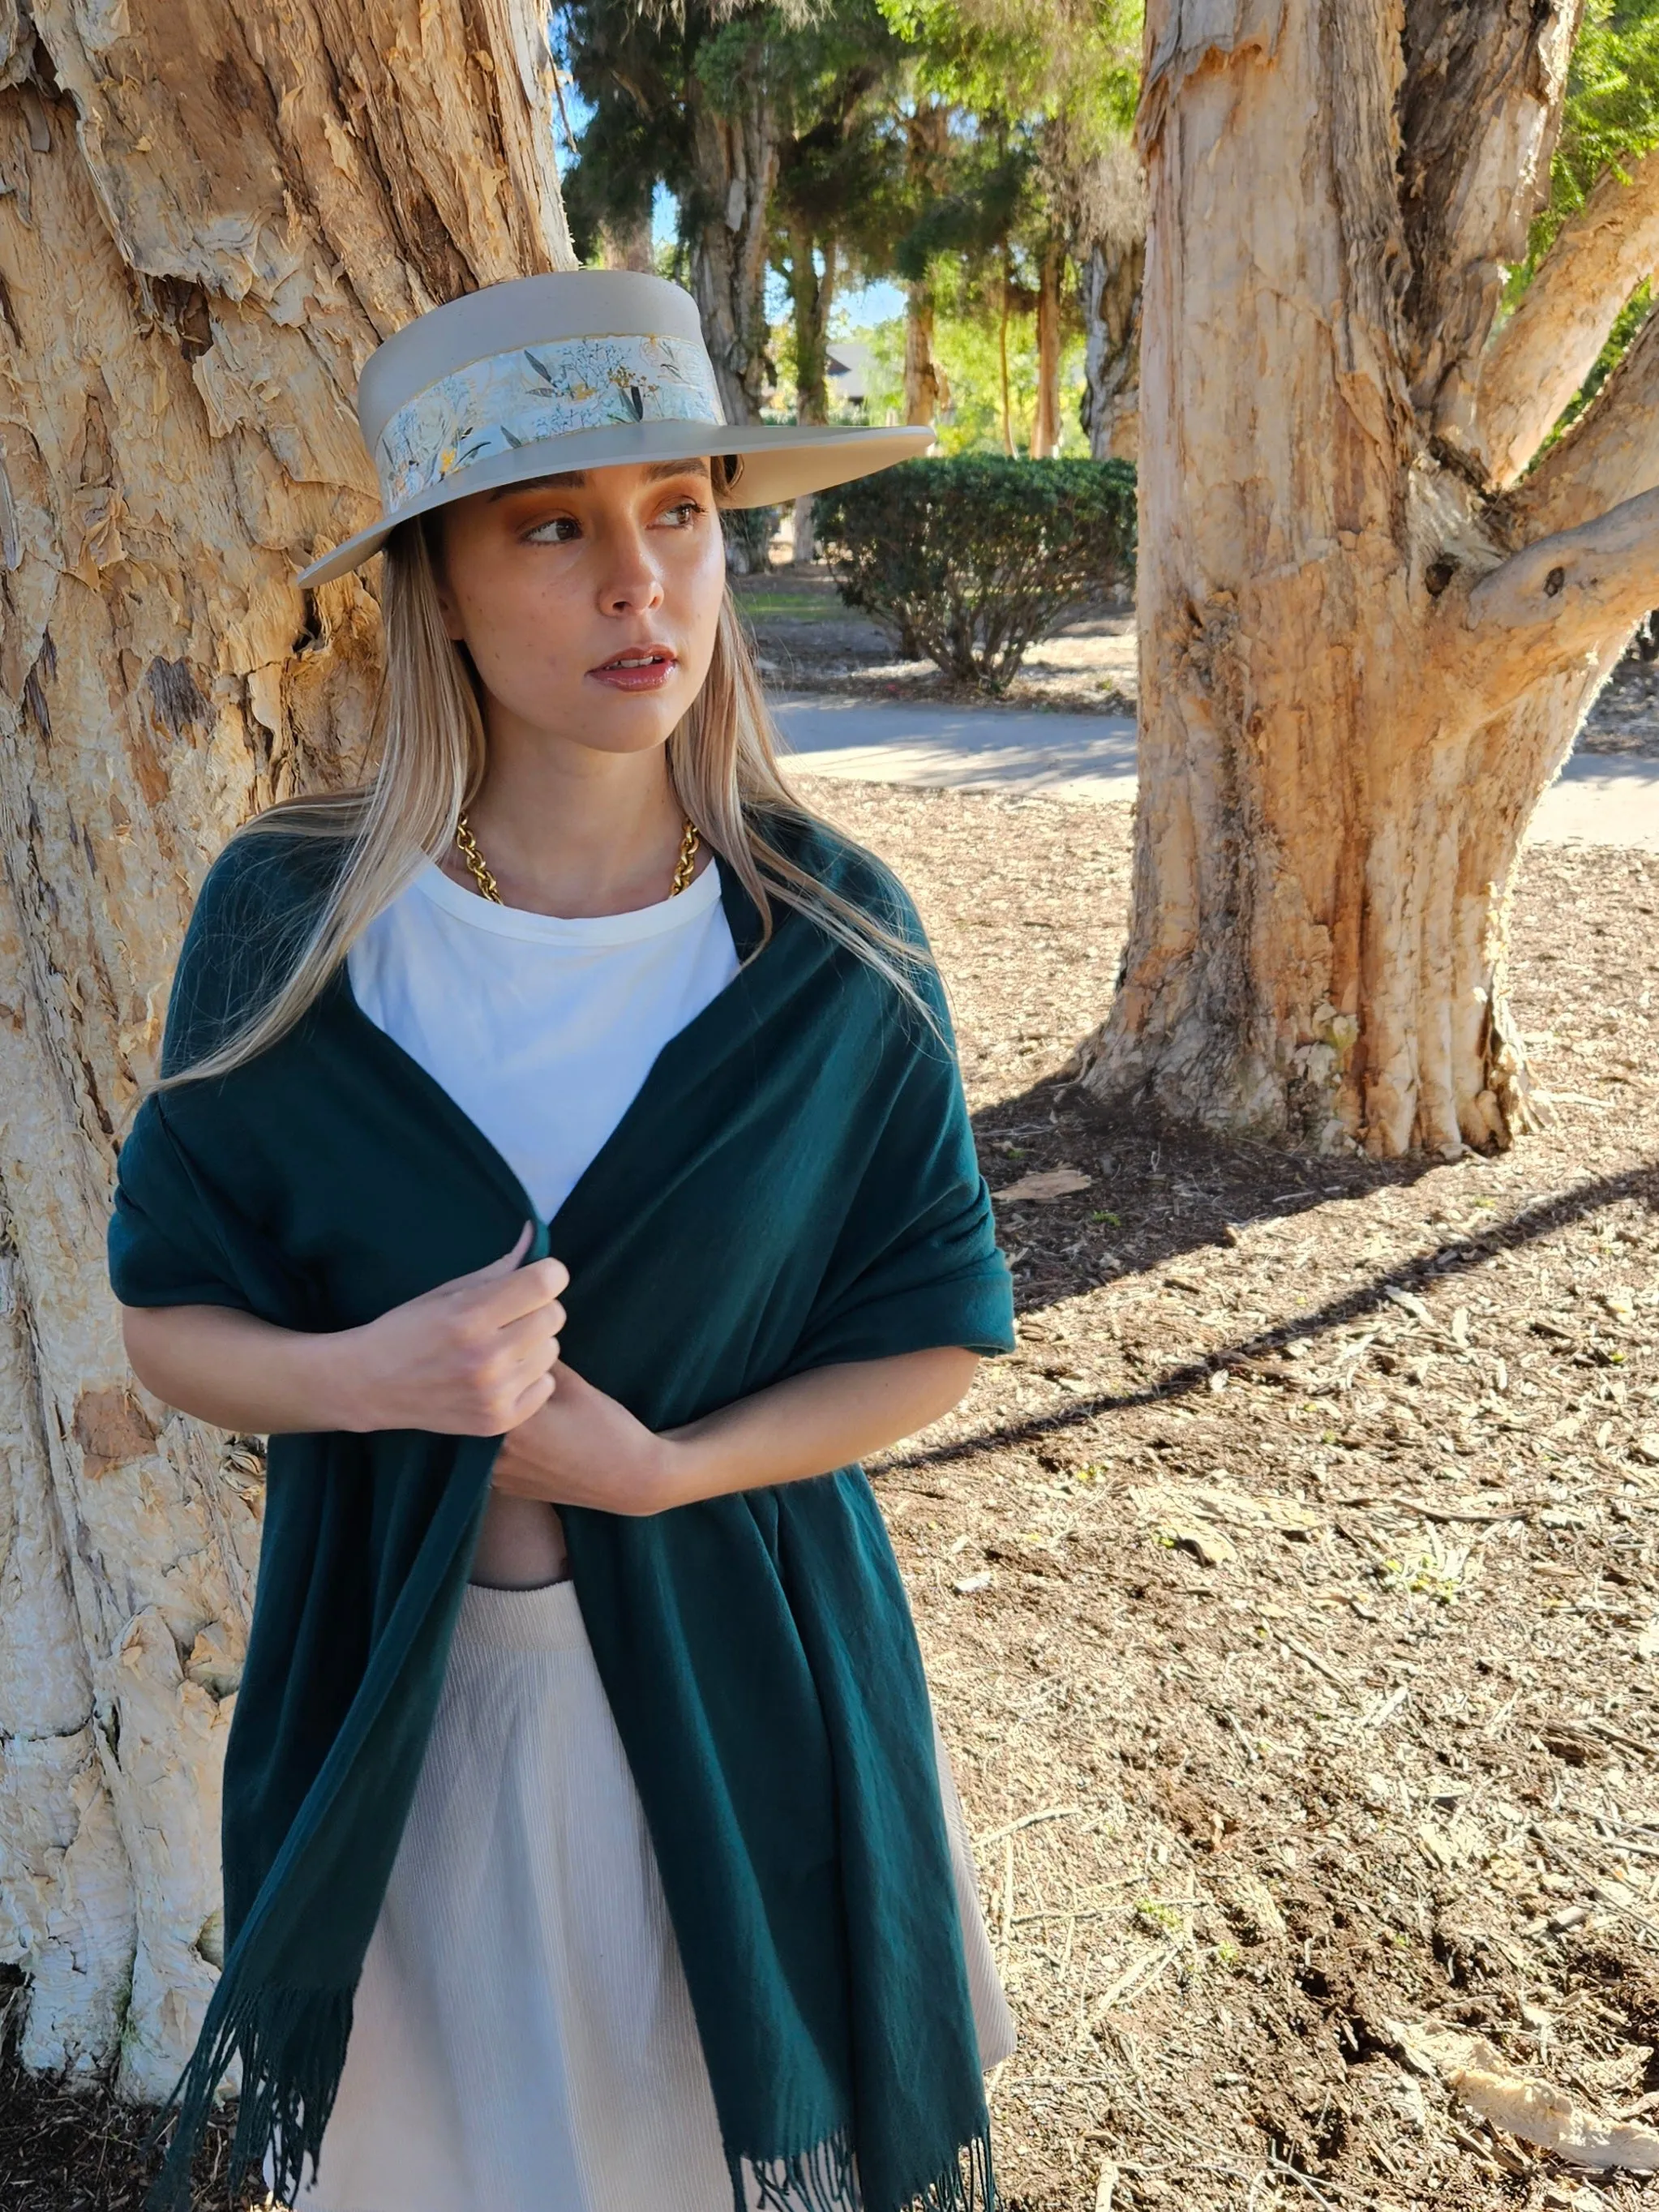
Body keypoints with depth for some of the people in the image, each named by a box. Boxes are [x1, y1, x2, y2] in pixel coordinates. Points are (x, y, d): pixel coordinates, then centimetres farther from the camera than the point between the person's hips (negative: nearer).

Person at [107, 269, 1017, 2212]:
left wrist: (656, 1465, -19)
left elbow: (936, 1329, -5)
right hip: (385, 1687, 1)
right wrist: (371, 1374, -23)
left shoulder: (837, 943, -12)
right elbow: (166, 1321, -3)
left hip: (736, 1678, 0)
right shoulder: (285, 923, -12)